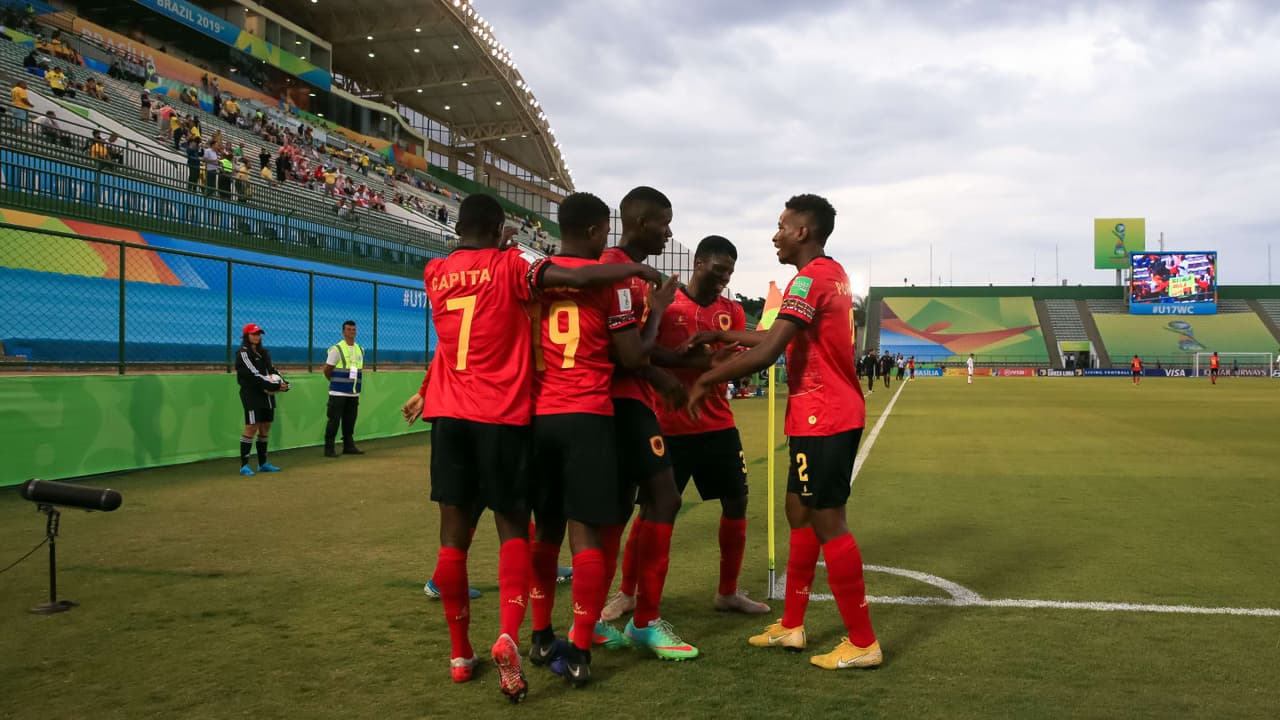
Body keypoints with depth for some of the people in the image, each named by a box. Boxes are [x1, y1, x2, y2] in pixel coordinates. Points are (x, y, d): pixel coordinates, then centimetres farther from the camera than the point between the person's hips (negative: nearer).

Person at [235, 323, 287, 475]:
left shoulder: (264, 353, 17)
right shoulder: (243, 354, -8)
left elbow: (272, 370, 16)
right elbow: (255, 375, -17)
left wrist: (283, 383, -4)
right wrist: (276, 386, -21)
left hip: (267, 394, 8)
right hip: (252, 394, -8)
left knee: (265, 428, 11)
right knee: (251, 427, -11)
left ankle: (263, 464, 20)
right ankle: (244, 466, -7)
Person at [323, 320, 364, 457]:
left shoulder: (360, 350, 11)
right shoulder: (336, 349, -8)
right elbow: (327, 370, -4)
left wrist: (355, 384, 11)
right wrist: (335, 382, 8)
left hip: (354, 394, 6)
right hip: (338, 393, -6)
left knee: (350, 421, 12)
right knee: (334, 420, -4)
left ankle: (348, 446, 21)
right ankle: (329, 449, 2)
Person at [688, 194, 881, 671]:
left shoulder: (810, 279, -16)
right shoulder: (833, 274, 15)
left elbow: (765, 354, -23)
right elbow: (782, 336, 22)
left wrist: (706, 381, -11)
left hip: (821, 420, -10)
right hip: (836, 414, 10)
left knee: (827, 523, -4)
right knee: (799, 511, 15)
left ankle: (862, 643, 5)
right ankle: (791, 626, 24)